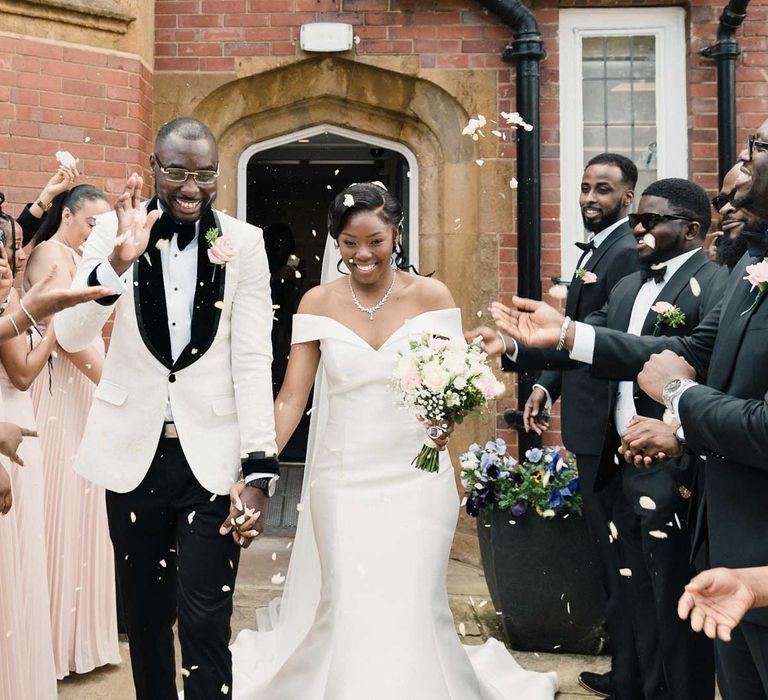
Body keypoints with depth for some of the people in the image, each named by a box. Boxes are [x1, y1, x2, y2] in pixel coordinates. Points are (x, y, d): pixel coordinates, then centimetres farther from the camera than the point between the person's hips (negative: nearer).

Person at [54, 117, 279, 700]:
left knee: (205, 622, -1)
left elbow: (252, 360, -6)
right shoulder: (115, 230, -2)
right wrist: (119, 258, -26)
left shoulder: (244, 242, -4)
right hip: (134, 451, 2)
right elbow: (70, 337, -10)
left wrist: (259, 469, -12)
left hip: (212, 455, -1)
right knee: (145, 616, 16)